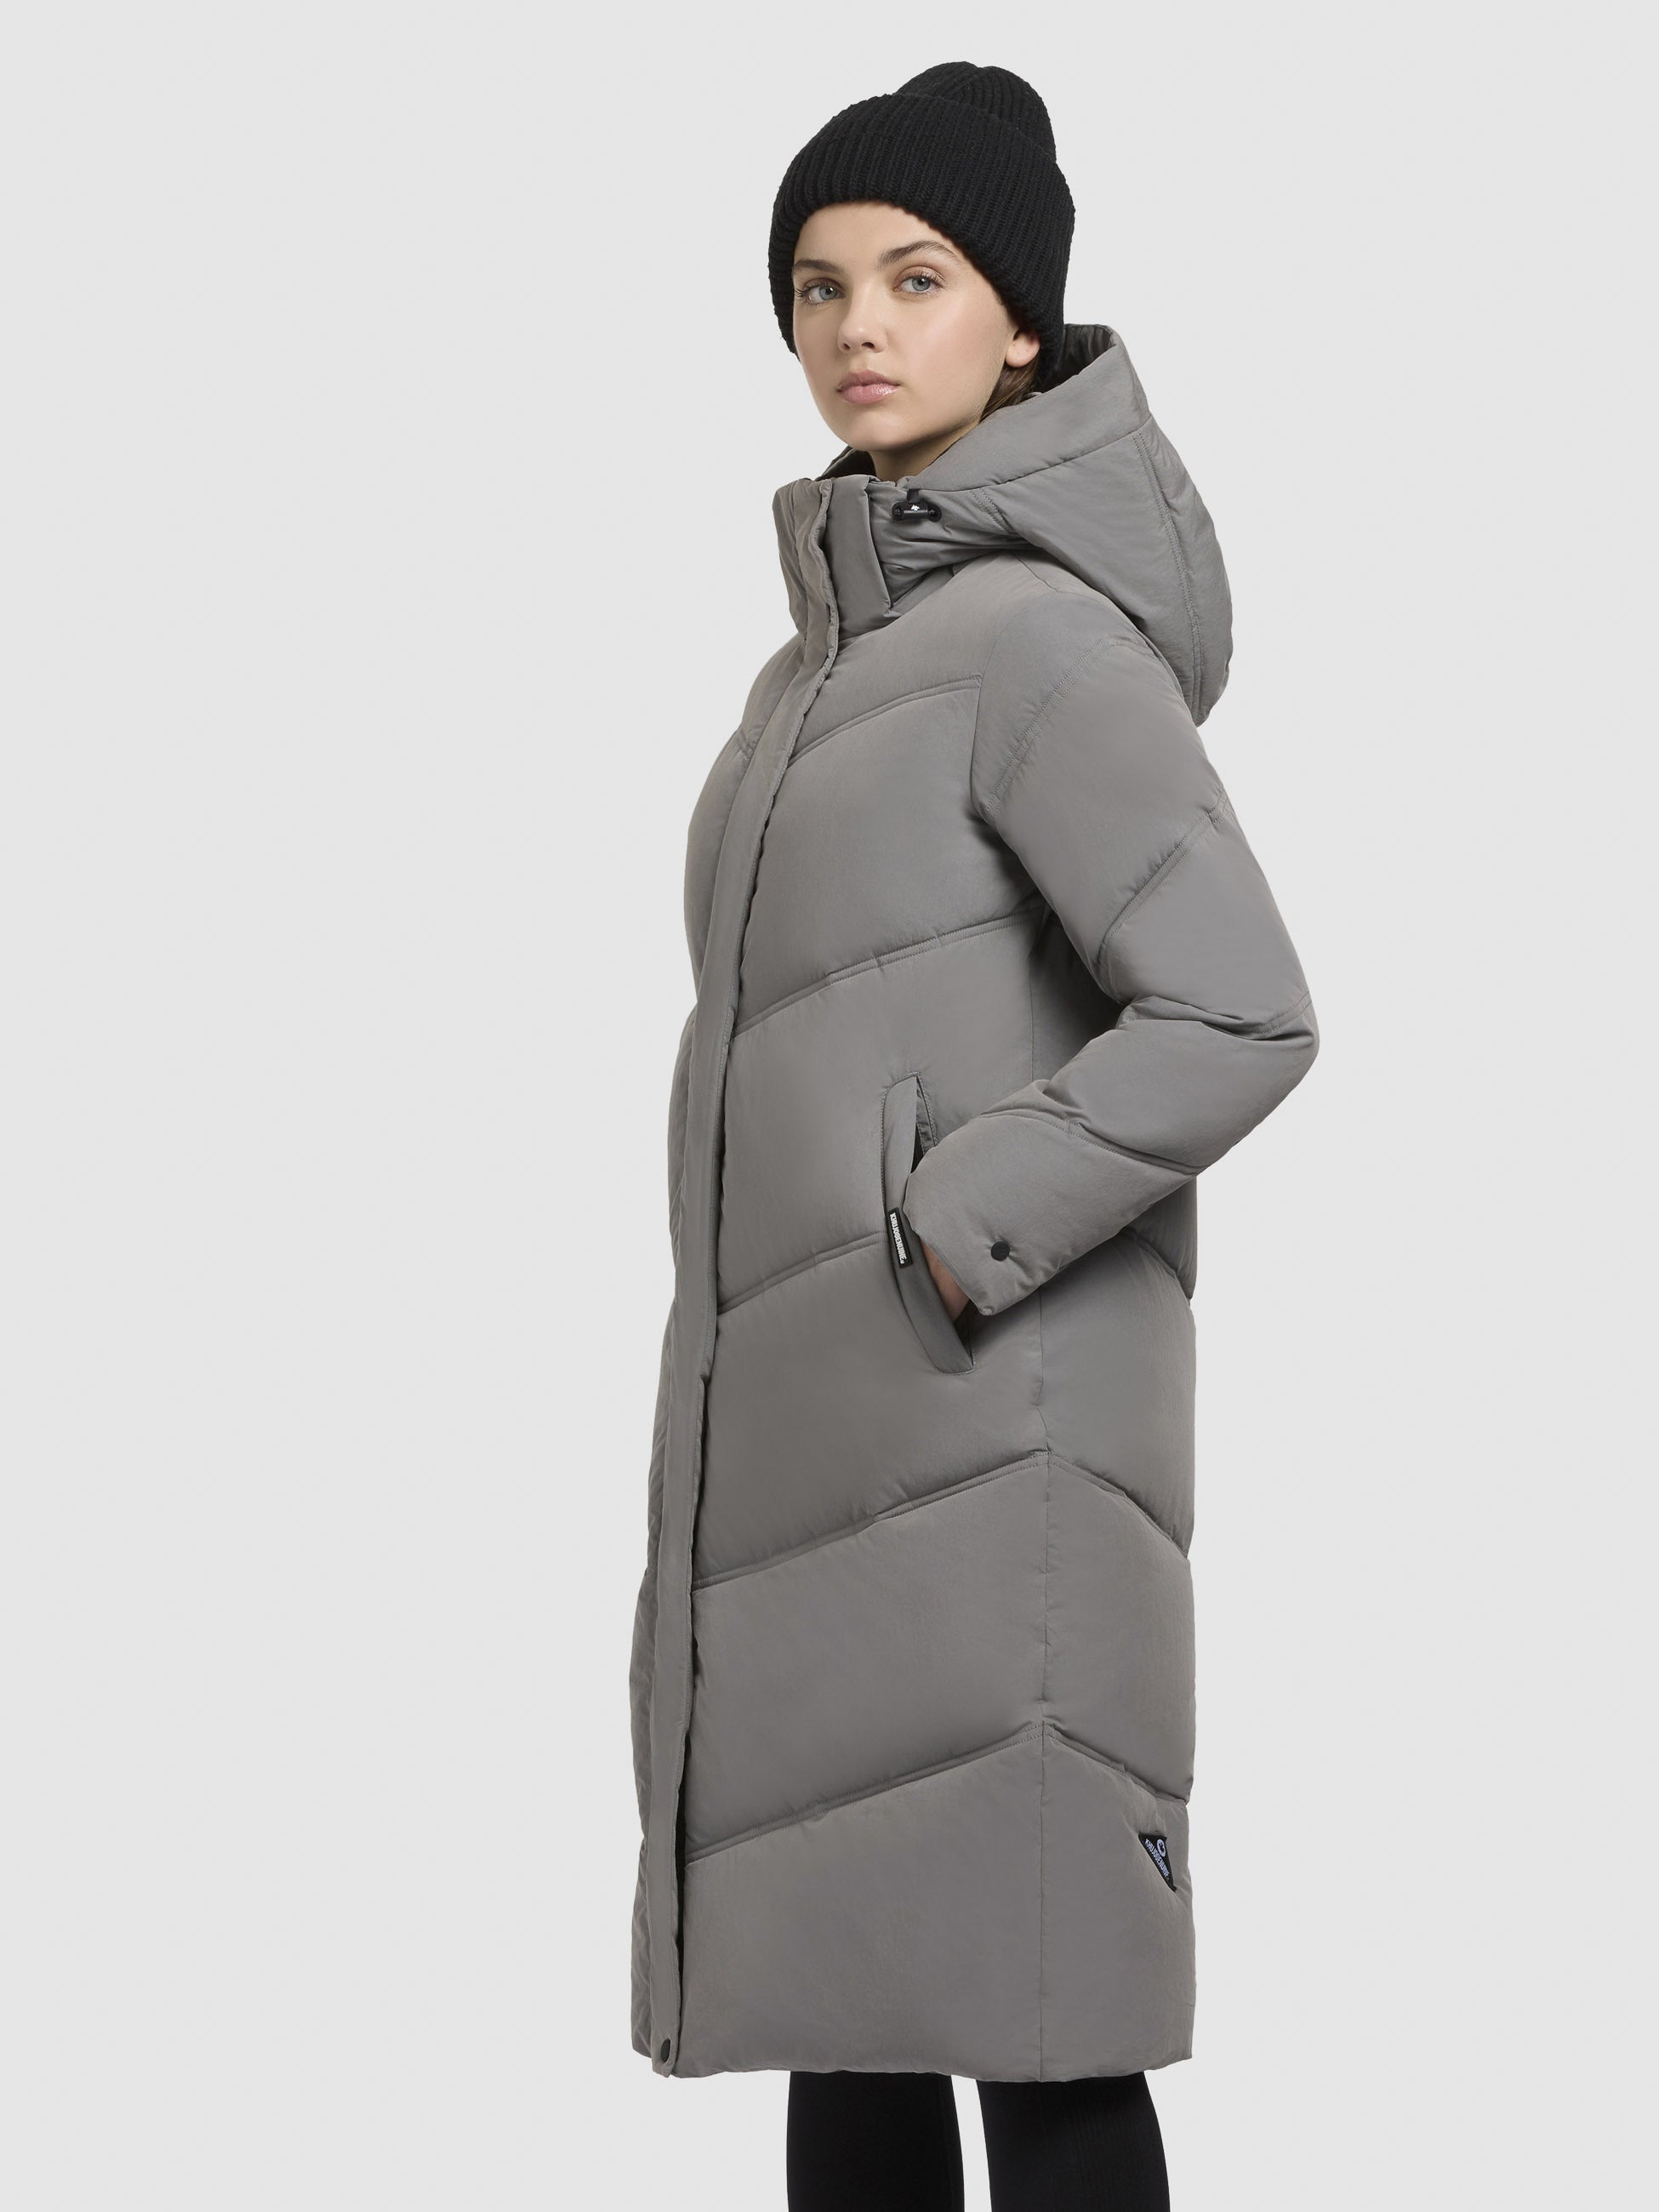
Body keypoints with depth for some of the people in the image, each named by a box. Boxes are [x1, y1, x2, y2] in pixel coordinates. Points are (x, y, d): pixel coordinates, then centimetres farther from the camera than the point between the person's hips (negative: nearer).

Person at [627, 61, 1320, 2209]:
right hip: (836, 1429, 9)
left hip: (980, 1424, -9)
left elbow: (1237, 1015, -20)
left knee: (1028, 2008, -4)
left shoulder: (1043, 633, -11)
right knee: (847, 1988, 11)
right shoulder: (850, 653, 17)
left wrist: (939, 1247, -16)